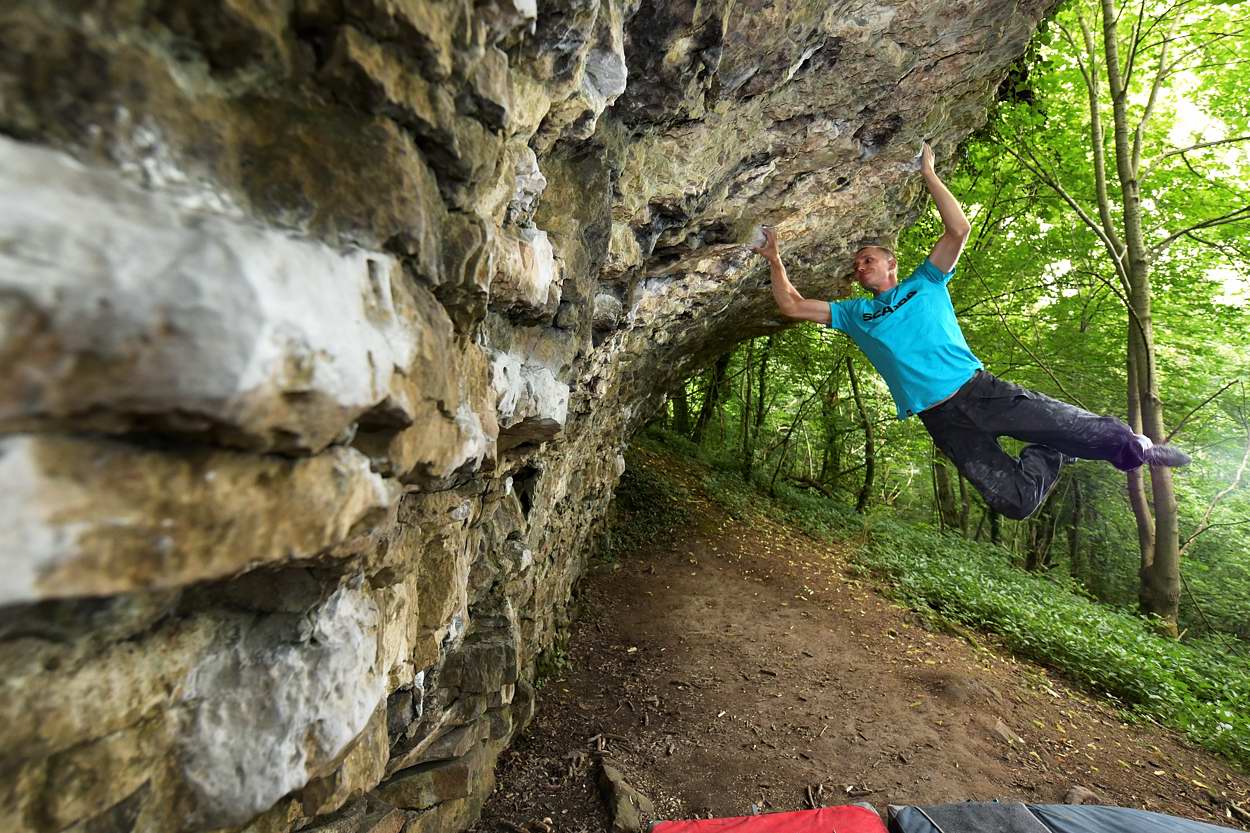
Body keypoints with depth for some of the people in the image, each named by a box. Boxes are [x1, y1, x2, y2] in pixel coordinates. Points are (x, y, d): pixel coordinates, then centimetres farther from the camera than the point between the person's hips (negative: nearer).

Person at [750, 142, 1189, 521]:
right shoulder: (855, 313, 15)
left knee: (1086, 431, -4)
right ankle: (1050, 454, 22)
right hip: (941, 418, 1)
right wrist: (775, 259, 2)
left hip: (980, 389, 0)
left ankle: (1133, 444, 31)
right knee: (1014, 501, -9)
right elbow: (792, 306, 8)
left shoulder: (925, 283, 12)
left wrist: (928, 172, 0)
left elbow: (959, 229, -2)